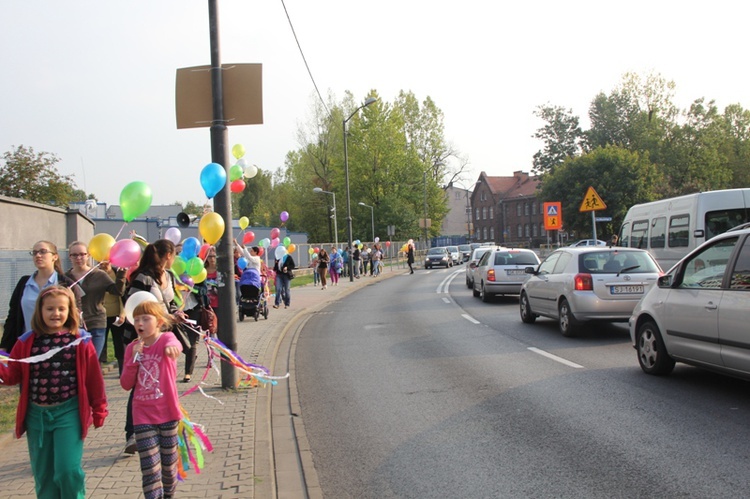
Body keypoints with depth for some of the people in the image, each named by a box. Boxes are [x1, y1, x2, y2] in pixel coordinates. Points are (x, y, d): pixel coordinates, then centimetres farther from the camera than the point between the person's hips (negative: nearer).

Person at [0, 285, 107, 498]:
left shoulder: (81, 341, -5)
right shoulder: (27, 342, 2)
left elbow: (93, 378, 0)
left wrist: (98, 410, 4)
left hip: (68, 412, -3)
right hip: (37, 414, 3)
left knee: (68, 470, -8)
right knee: (42, 474, 12)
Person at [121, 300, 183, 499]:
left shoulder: (165, 338, -8)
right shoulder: (132, 347, 3)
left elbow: (175, 345, -34)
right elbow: (126, 384, 1)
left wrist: (172, 348, -58)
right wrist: (134, 357, -12)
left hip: (167, 414, -2)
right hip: (143, 417, 2)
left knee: (169, 466, 13)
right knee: (150, 469, -4)